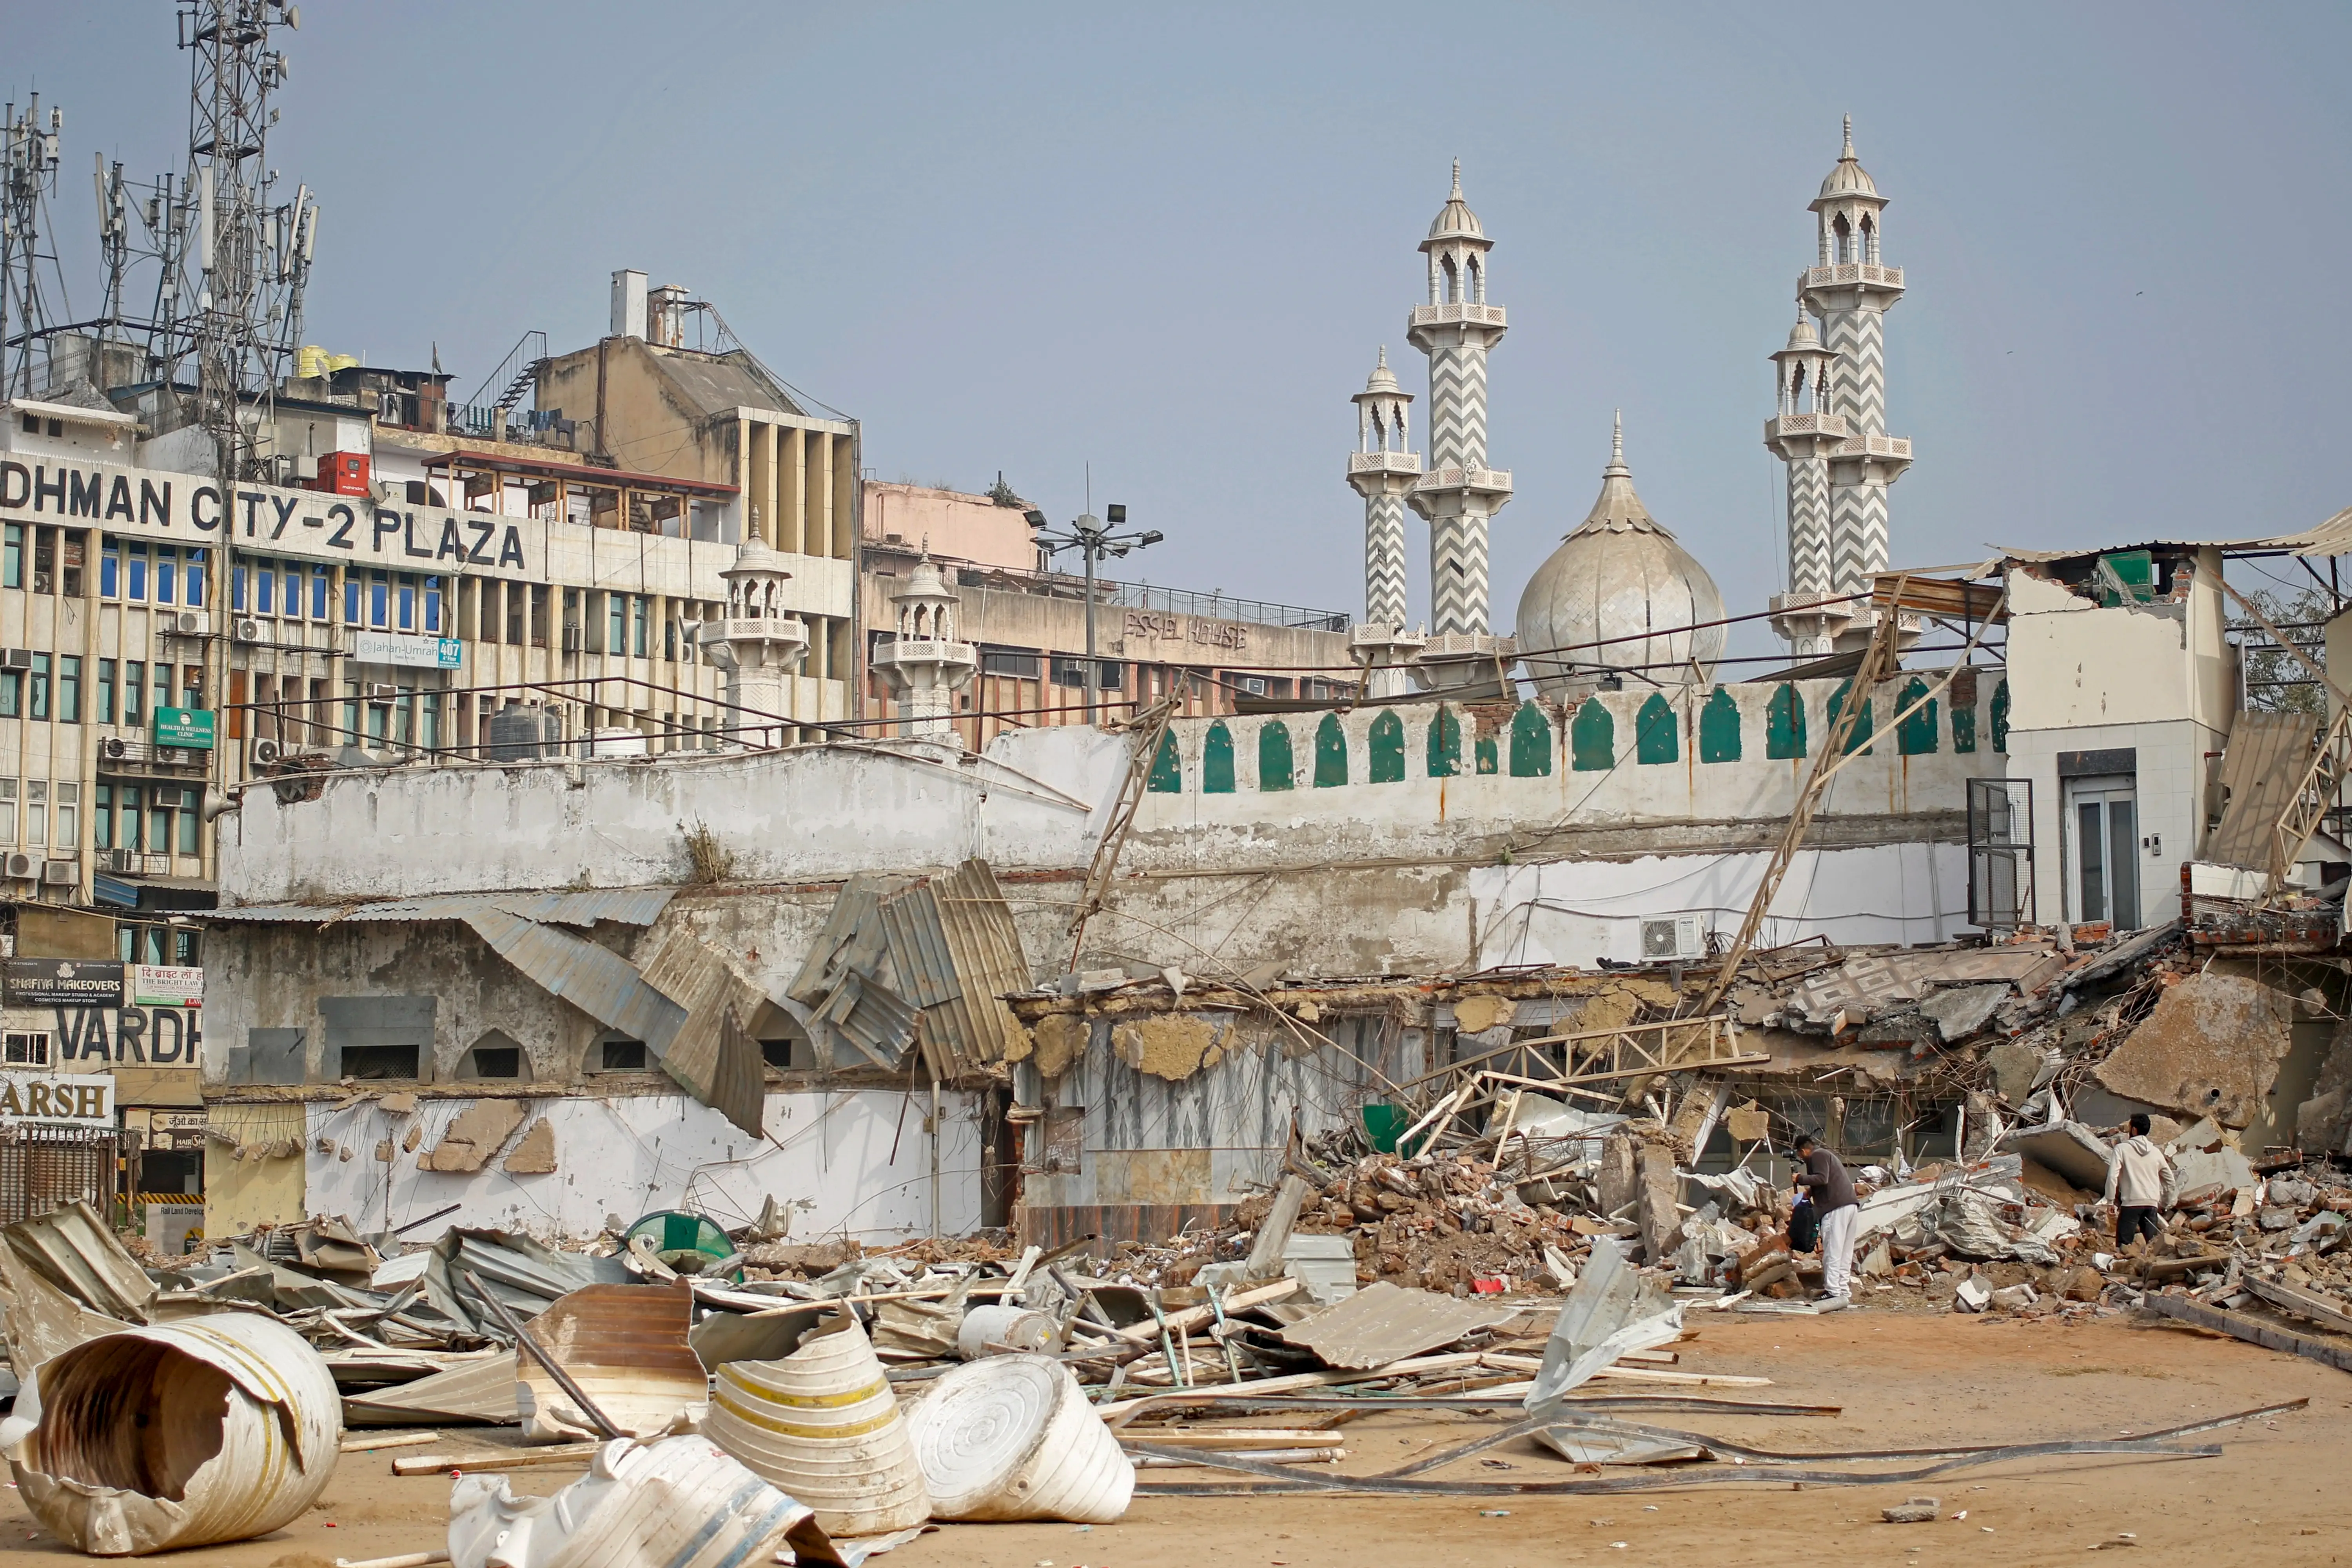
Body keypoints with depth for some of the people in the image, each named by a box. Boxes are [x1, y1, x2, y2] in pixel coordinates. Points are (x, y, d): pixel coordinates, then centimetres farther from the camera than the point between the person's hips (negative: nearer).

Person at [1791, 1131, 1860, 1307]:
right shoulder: (1827, 1155, 27)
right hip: (1851, 1205, 10)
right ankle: (1844, 1291, 12)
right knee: (1845, 1252, 11)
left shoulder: (1817, 1156, -2)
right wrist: (1811, 1191, 23)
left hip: (1837, 1208, -10)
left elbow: (1822, 1178, -16)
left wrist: (1801, 1179, -5)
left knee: (1832, 1251, -9)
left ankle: (1833, 1291, -11)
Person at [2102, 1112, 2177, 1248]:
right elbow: (2171, 1182, 18)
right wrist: (2164, 1204, 28)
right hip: (2152, 1204, 4)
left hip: (2131, 1204, -4)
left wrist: (2110, 1201, -2)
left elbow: (2112, 1177, -10)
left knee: (2123, 1246, -5)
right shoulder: (2156, 1152, 13)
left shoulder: (2122, 1149, -1)